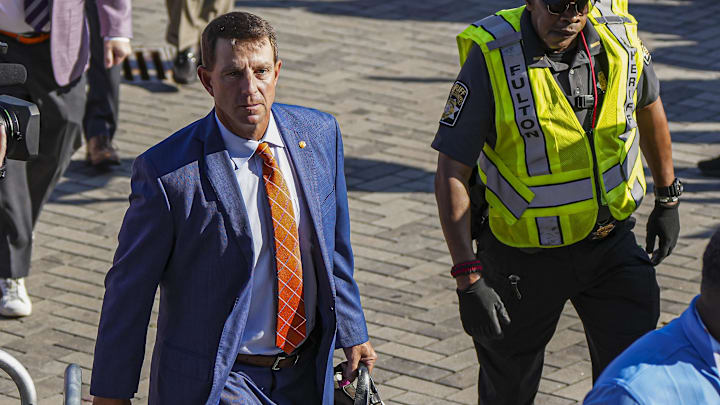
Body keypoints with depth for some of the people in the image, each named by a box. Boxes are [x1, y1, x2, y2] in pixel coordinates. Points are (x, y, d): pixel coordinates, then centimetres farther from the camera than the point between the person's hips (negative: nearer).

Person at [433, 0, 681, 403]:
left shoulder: (619, 36, -10)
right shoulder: (491, 59, -22)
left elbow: (649, 105, 12)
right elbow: (451, 173, -19)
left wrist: (668, 197, 21)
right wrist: (468, 277, -24)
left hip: (611, 239, 3)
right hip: (524, 250, -2)